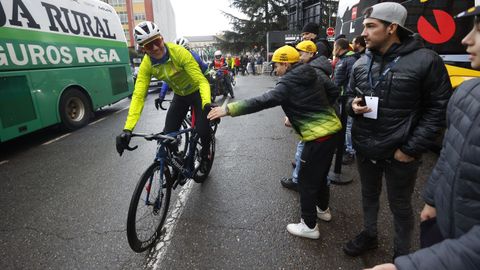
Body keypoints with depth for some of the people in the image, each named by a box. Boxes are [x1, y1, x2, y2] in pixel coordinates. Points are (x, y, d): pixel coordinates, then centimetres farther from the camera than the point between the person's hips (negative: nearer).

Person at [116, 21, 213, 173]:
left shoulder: (179, 52, -30)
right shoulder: (146, 65, -18)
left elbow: (202, 81, -33)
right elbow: (138, 96, -23)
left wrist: (207, 104, -53)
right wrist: (127, 129, -33)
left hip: (196, 92, -3)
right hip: (179, 96, 4)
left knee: (203, 131, -17)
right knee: (168, 135, -4)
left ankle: (205, 154, 17)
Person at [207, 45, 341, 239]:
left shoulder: (289, 84, -17)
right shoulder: (310, 76, 10)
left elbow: (262, 101, -27)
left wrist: (228, 109, -28)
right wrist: (293, 117, 20)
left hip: (319, 135, -9)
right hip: (330, 128, 9)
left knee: (306, 180, 4)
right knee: (320, 174, 25)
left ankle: (309, 226, 18)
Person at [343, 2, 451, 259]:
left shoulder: (425, 60, -14)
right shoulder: (361, 63, 2)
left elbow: (439, 108, -11)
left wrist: (412, 148, -15)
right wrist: (353, 105, -11)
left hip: (399, 153, -4)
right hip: (364, 149, 5)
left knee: (400, 206, 15)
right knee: (369, 196, 23)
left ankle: (402, 254, 39)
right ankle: (369, 235, 47)